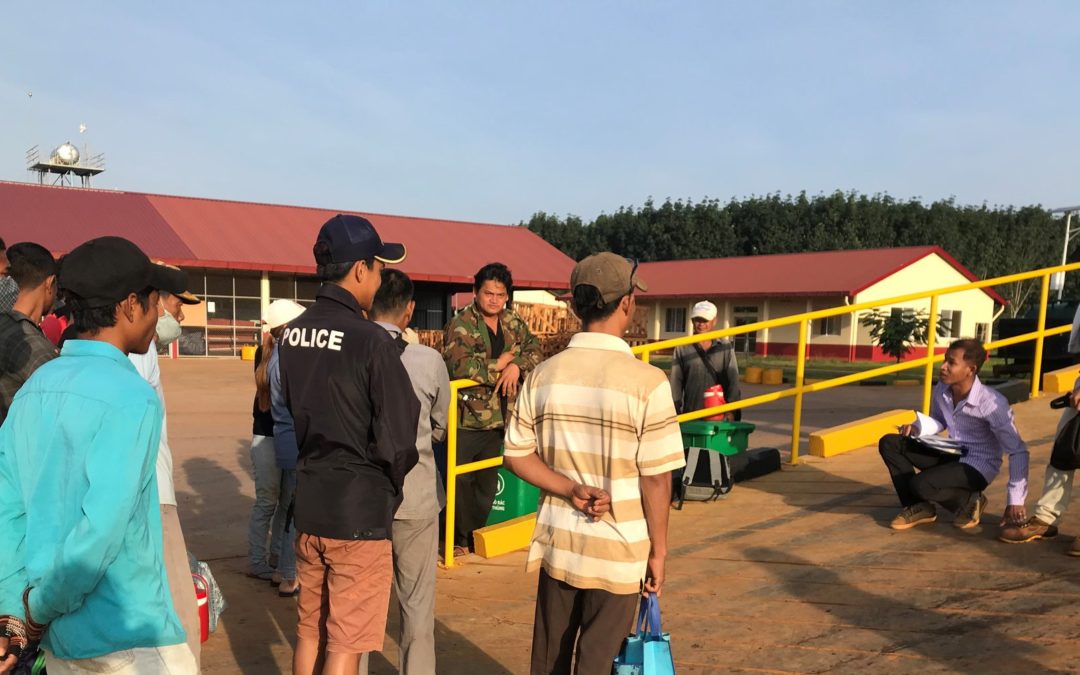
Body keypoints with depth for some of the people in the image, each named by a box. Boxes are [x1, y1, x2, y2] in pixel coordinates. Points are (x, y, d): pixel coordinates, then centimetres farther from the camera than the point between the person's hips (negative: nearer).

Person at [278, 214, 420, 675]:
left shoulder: (292, 335, 3)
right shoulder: (369, 340, -19)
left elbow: (286, 415, 12)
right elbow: (397, 440, -18)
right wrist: (388, 486, 1)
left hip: (308, 503, 7)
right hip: (359, 510, -7)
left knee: (309, 632, 21)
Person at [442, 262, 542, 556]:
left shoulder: (514, 323, 9)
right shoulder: (461, 325, -12)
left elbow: (535, 349, 3)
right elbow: (459, 364, -25)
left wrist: (517, 365, -17)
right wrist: (498, 365, -15)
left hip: (497, 417, 6)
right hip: (465, 417, -6)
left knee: (488, 480, 17)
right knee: (460, 479, -1)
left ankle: (477, 534, 33)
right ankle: (460, 539, 16)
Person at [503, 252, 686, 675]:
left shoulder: (543, 375, -3)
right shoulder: (646, 381, -17)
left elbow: (516, 455, -1)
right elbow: (656, 479, -13)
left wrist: (571, 490, -7)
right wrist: (659, 550, -2)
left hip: (557, 540, 5)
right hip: (617, 547, -4)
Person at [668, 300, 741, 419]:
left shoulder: (725, 347, 5)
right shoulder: (682, 348, 6)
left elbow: (733, 381, 0)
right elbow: (675, 382, 4)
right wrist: (675, 411, -1)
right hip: (691, 415, 0)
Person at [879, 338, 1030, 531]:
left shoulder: (992, 403, -26)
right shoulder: (941, 389, -8)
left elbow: (1018, 451, -21)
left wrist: (1015, 501, -23)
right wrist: (919, 428, -10)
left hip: (978, 467, -7)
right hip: (951, 454, 7)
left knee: (921, 484, -31)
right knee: (889, 444, -9)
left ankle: (970, 502, 0)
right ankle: (919, 507, 1)